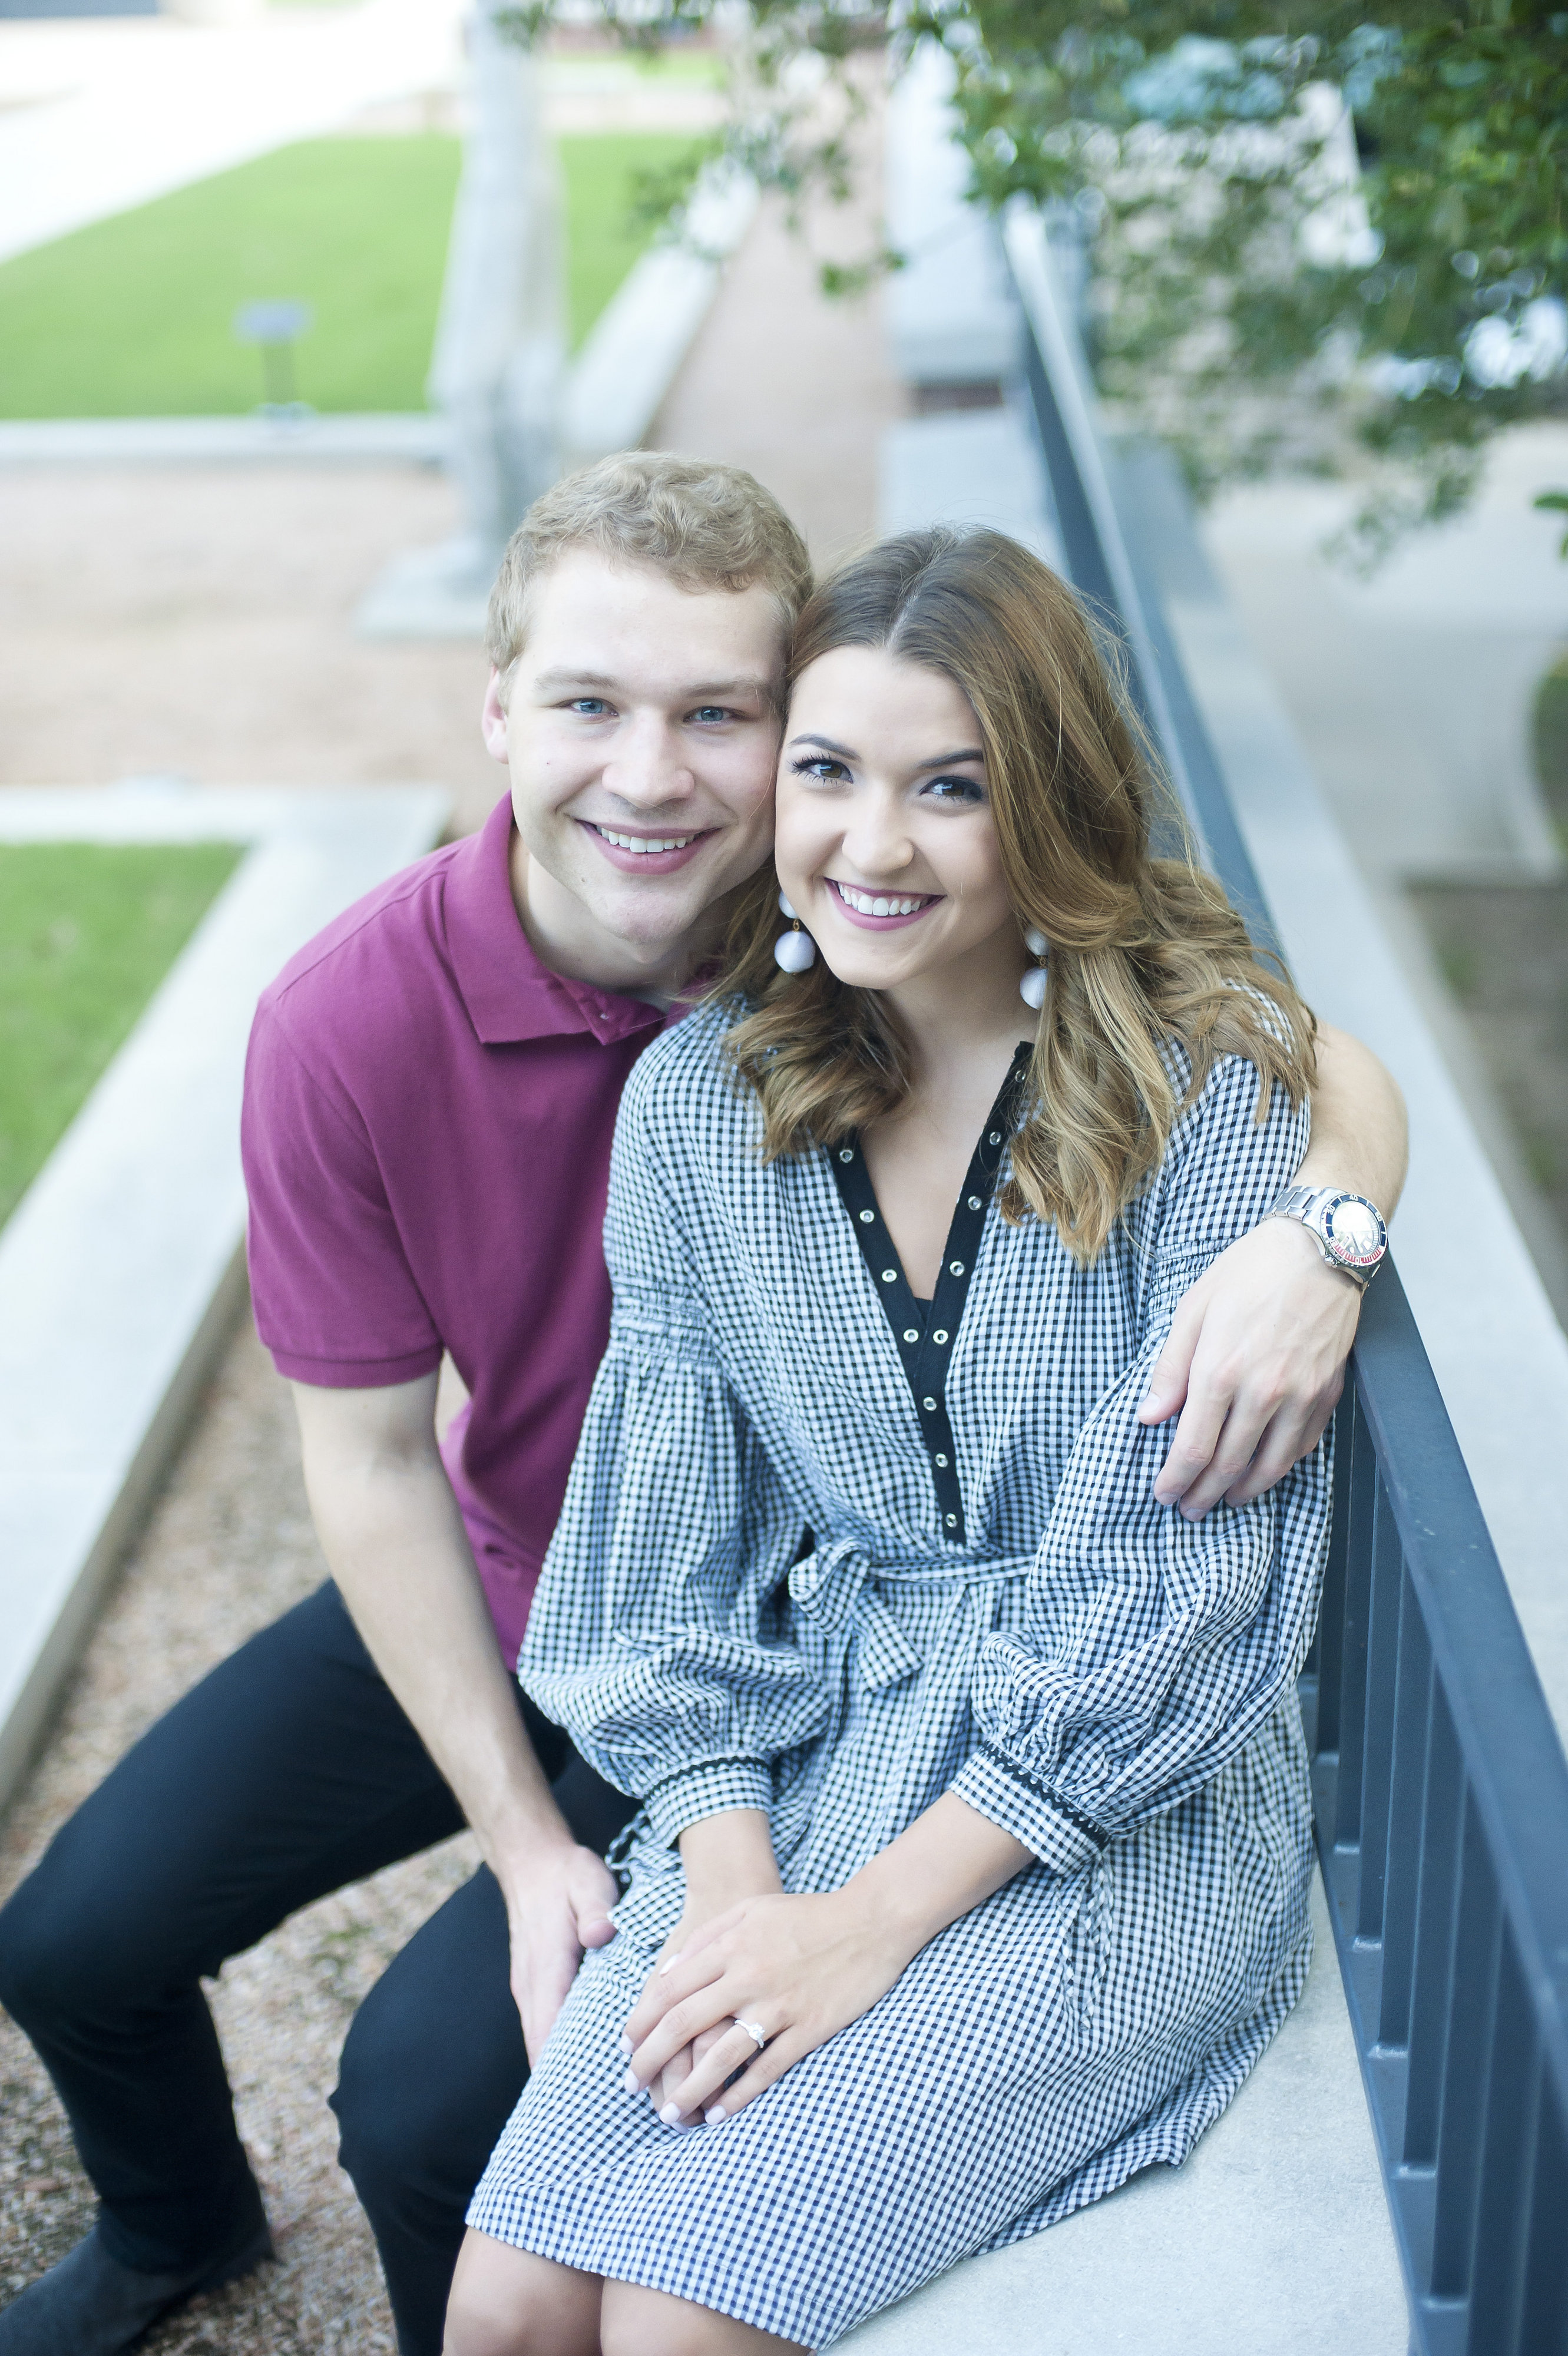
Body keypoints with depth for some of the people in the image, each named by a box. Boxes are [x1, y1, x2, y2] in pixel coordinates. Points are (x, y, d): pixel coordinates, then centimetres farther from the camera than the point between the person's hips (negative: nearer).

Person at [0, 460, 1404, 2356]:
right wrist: (521, 1840, -13)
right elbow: (370, 1458, -12)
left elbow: (1317, 1063, -16)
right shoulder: (349, 1025, -21)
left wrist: (1319, 1222, -40)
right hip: (486, 1605, 3)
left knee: (426, 2093, -15)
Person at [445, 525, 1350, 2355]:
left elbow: (1168, 1577, -15)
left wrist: (875, 1918, -16)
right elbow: (682, 1547, 4)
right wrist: (731, 1879, -9)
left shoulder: (1212, 1075, -12)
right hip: (803, 1767, 4)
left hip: (1129, 1810, -3)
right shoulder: (695, 1100, 1)